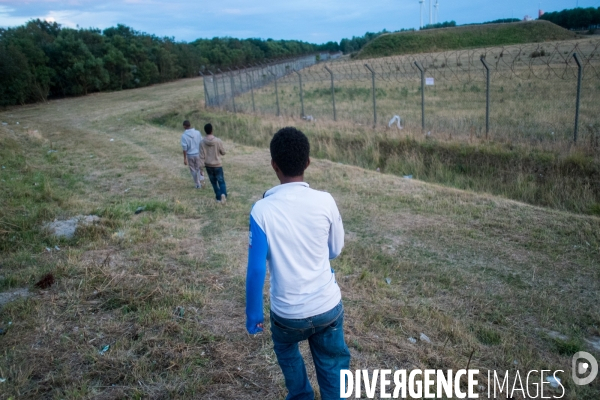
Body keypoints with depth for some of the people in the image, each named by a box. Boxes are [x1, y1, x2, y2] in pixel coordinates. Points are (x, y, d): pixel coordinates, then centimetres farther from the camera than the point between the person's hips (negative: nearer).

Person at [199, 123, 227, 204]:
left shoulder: (202, 142, -8)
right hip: (218, 165, -2)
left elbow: (202, 156, -6)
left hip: (208, 166, 2)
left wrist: (201, 167, 0)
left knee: (214, 182, 15)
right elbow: (223, 152, -2)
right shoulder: (218, 141, -12)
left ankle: (219, 197, 20)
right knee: (221, 181, 5)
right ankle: (223, 194, -21)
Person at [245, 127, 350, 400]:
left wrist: (253, 315, 0)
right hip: (328, 306, 1)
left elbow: (256, 269, -13)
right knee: (333, 367, 19)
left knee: (286, 352, 31)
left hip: (287, 313, 0)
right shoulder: (325, 201, -13)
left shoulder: (262, 209, -18)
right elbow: (335, 251, 2)